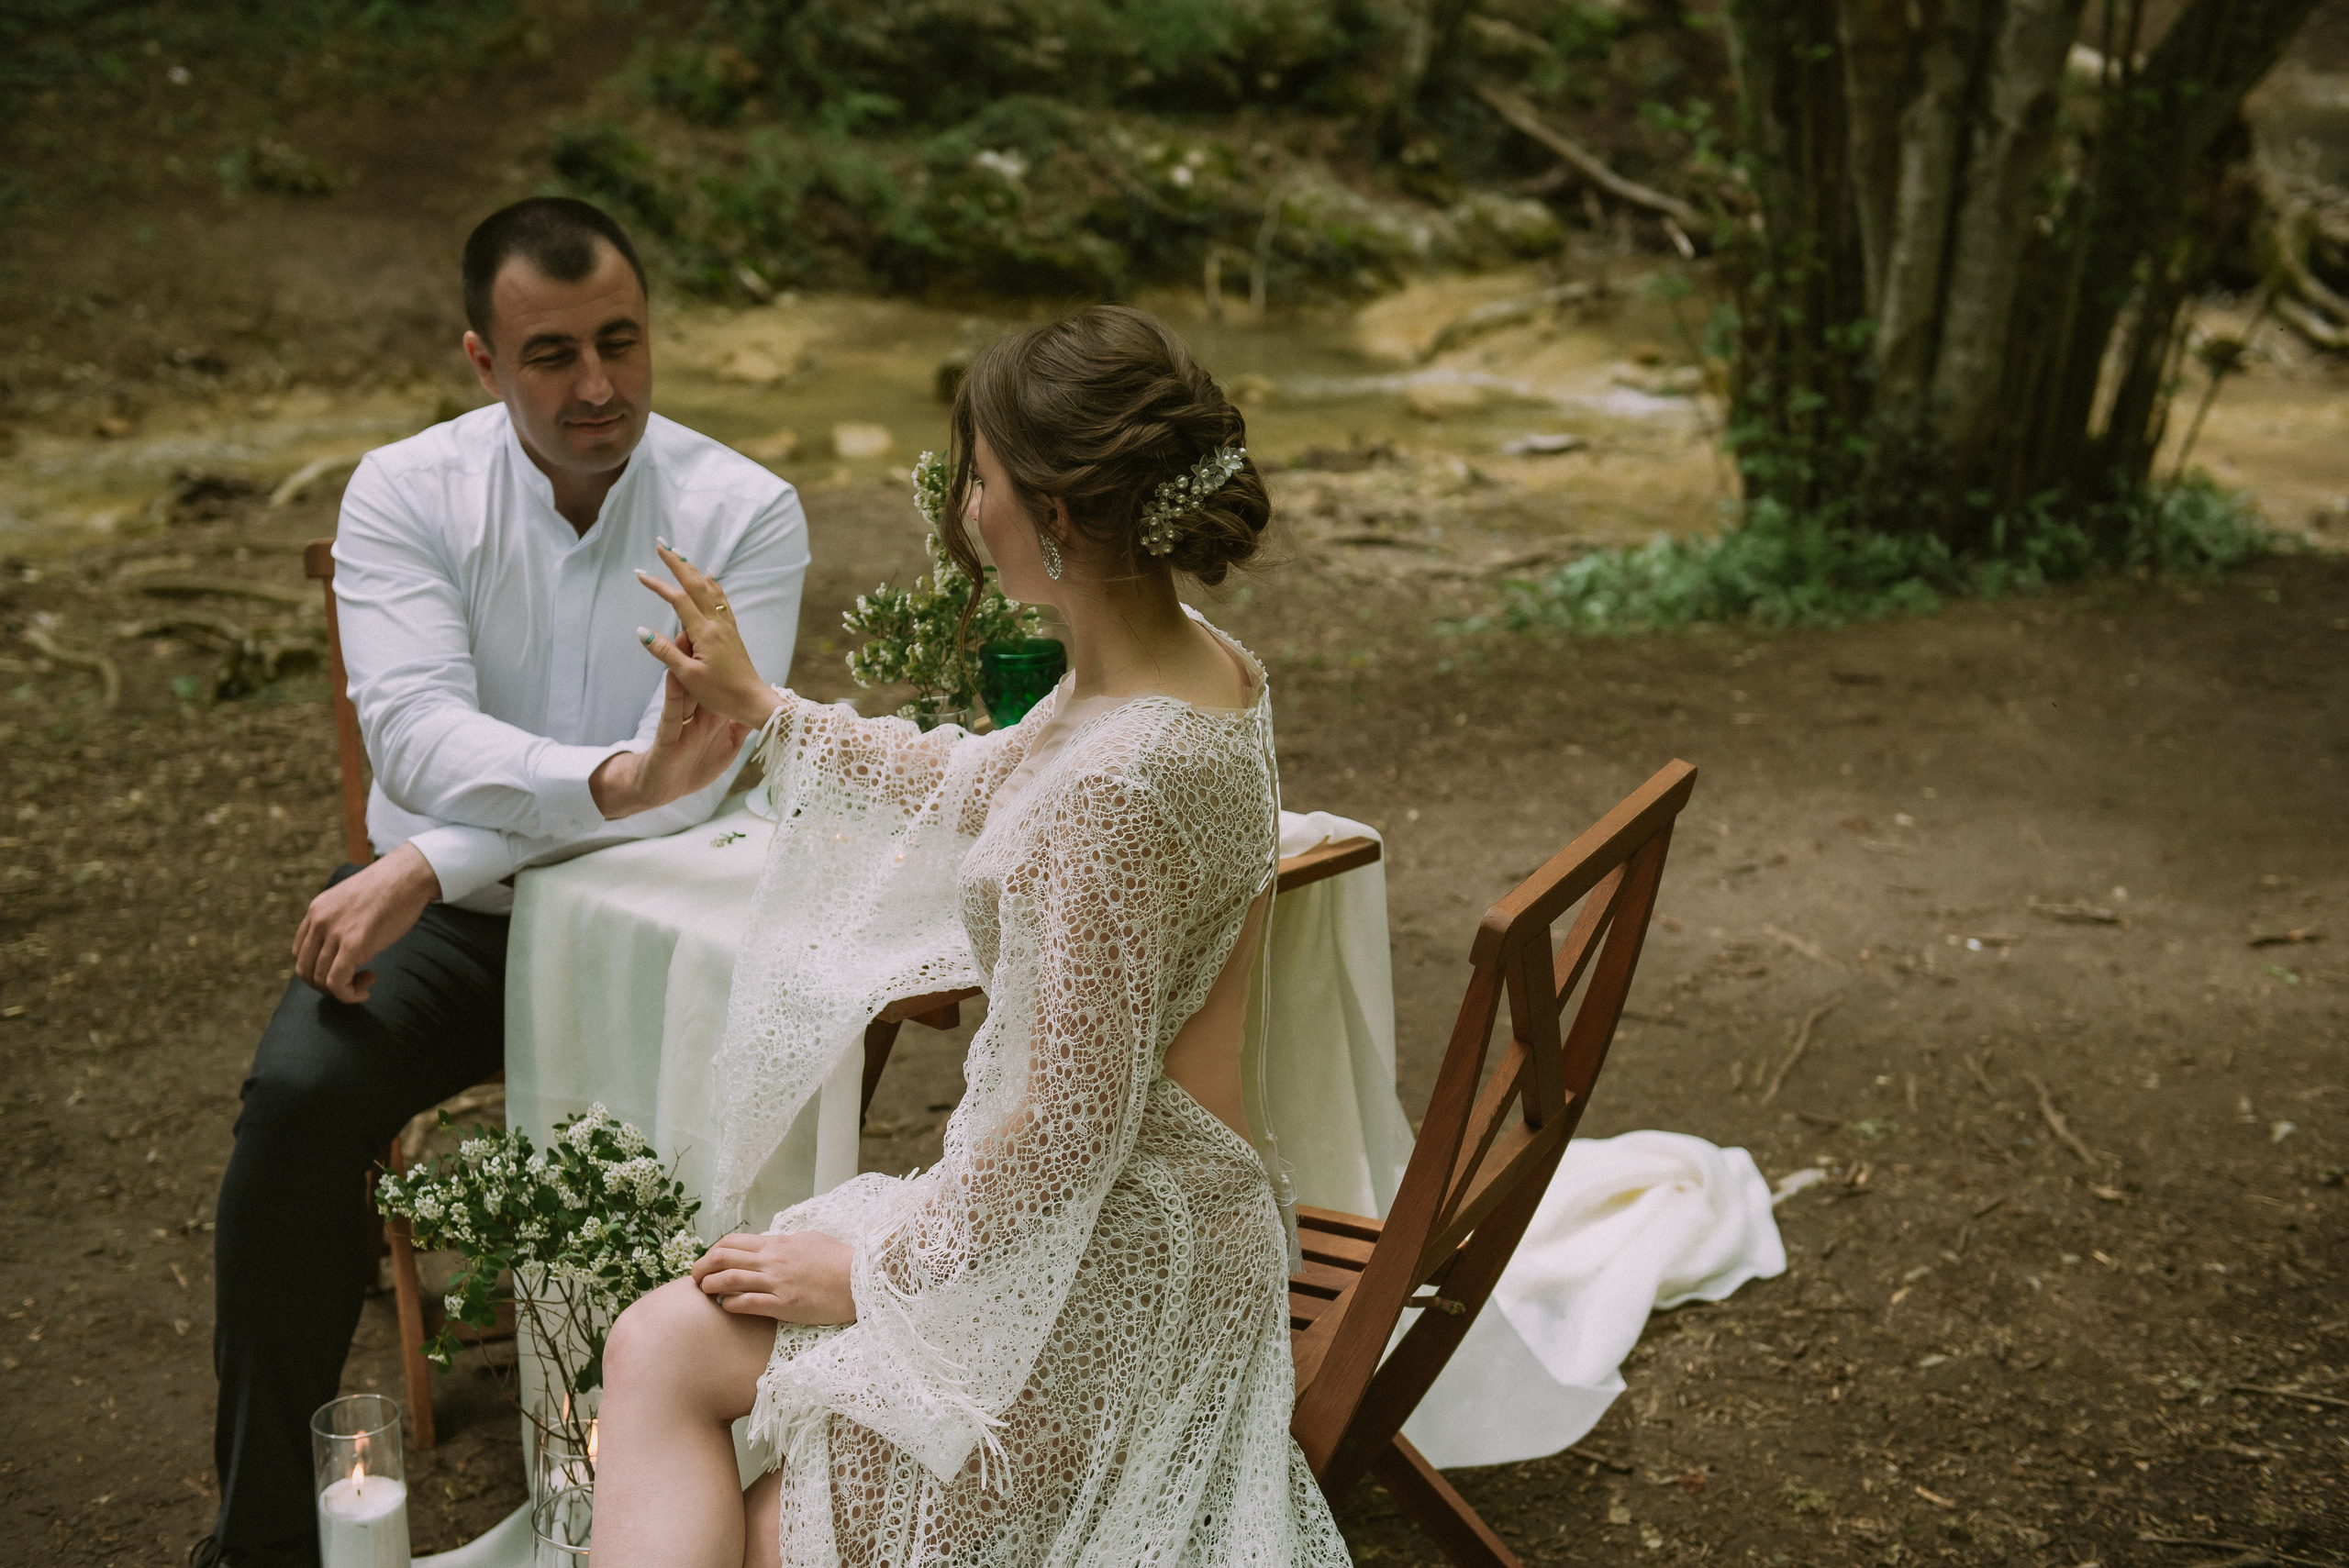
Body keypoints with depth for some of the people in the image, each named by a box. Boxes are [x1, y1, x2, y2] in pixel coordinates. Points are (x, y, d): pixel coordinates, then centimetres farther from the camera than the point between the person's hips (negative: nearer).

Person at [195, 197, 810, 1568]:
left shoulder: (744, 512, -8)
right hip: (446, 912, 1)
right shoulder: (405, 494, -3)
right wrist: (614, 781, -37)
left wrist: (428, 862, -24)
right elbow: (416, 732, -18)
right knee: (300, 1096, -24)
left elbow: (700, 776, -19)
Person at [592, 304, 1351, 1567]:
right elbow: (974, 794, 22)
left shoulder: (1122, 778, -29)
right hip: (1114, 1237, 9)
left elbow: (1071, 1129, -25)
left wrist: (875, 1264, -11)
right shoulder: (1199, 667, 3)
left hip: (1104, 1283, -9)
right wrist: (763, 708, 26)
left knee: (657, 1348, 2)